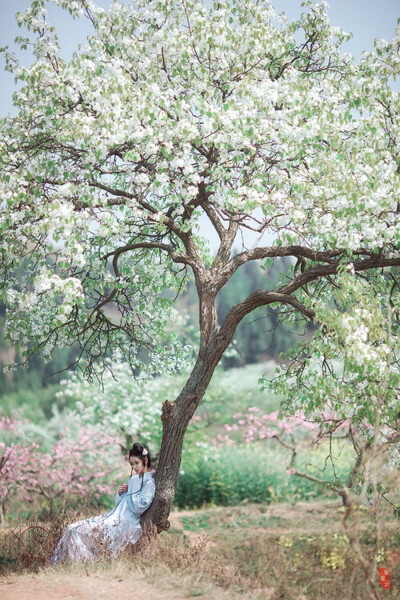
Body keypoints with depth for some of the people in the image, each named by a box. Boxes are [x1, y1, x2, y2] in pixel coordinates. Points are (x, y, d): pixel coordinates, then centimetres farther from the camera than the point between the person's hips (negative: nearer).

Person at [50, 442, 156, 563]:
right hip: (114, 517, 9)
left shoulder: (149, 483, -5)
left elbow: (139, 506, -19)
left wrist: (133, 485, -9)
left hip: (124, 524, -9)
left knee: (79, 531, -21)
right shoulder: (135, 480, 21)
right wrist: (120, 493, 4)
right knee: (73, 529, -7)